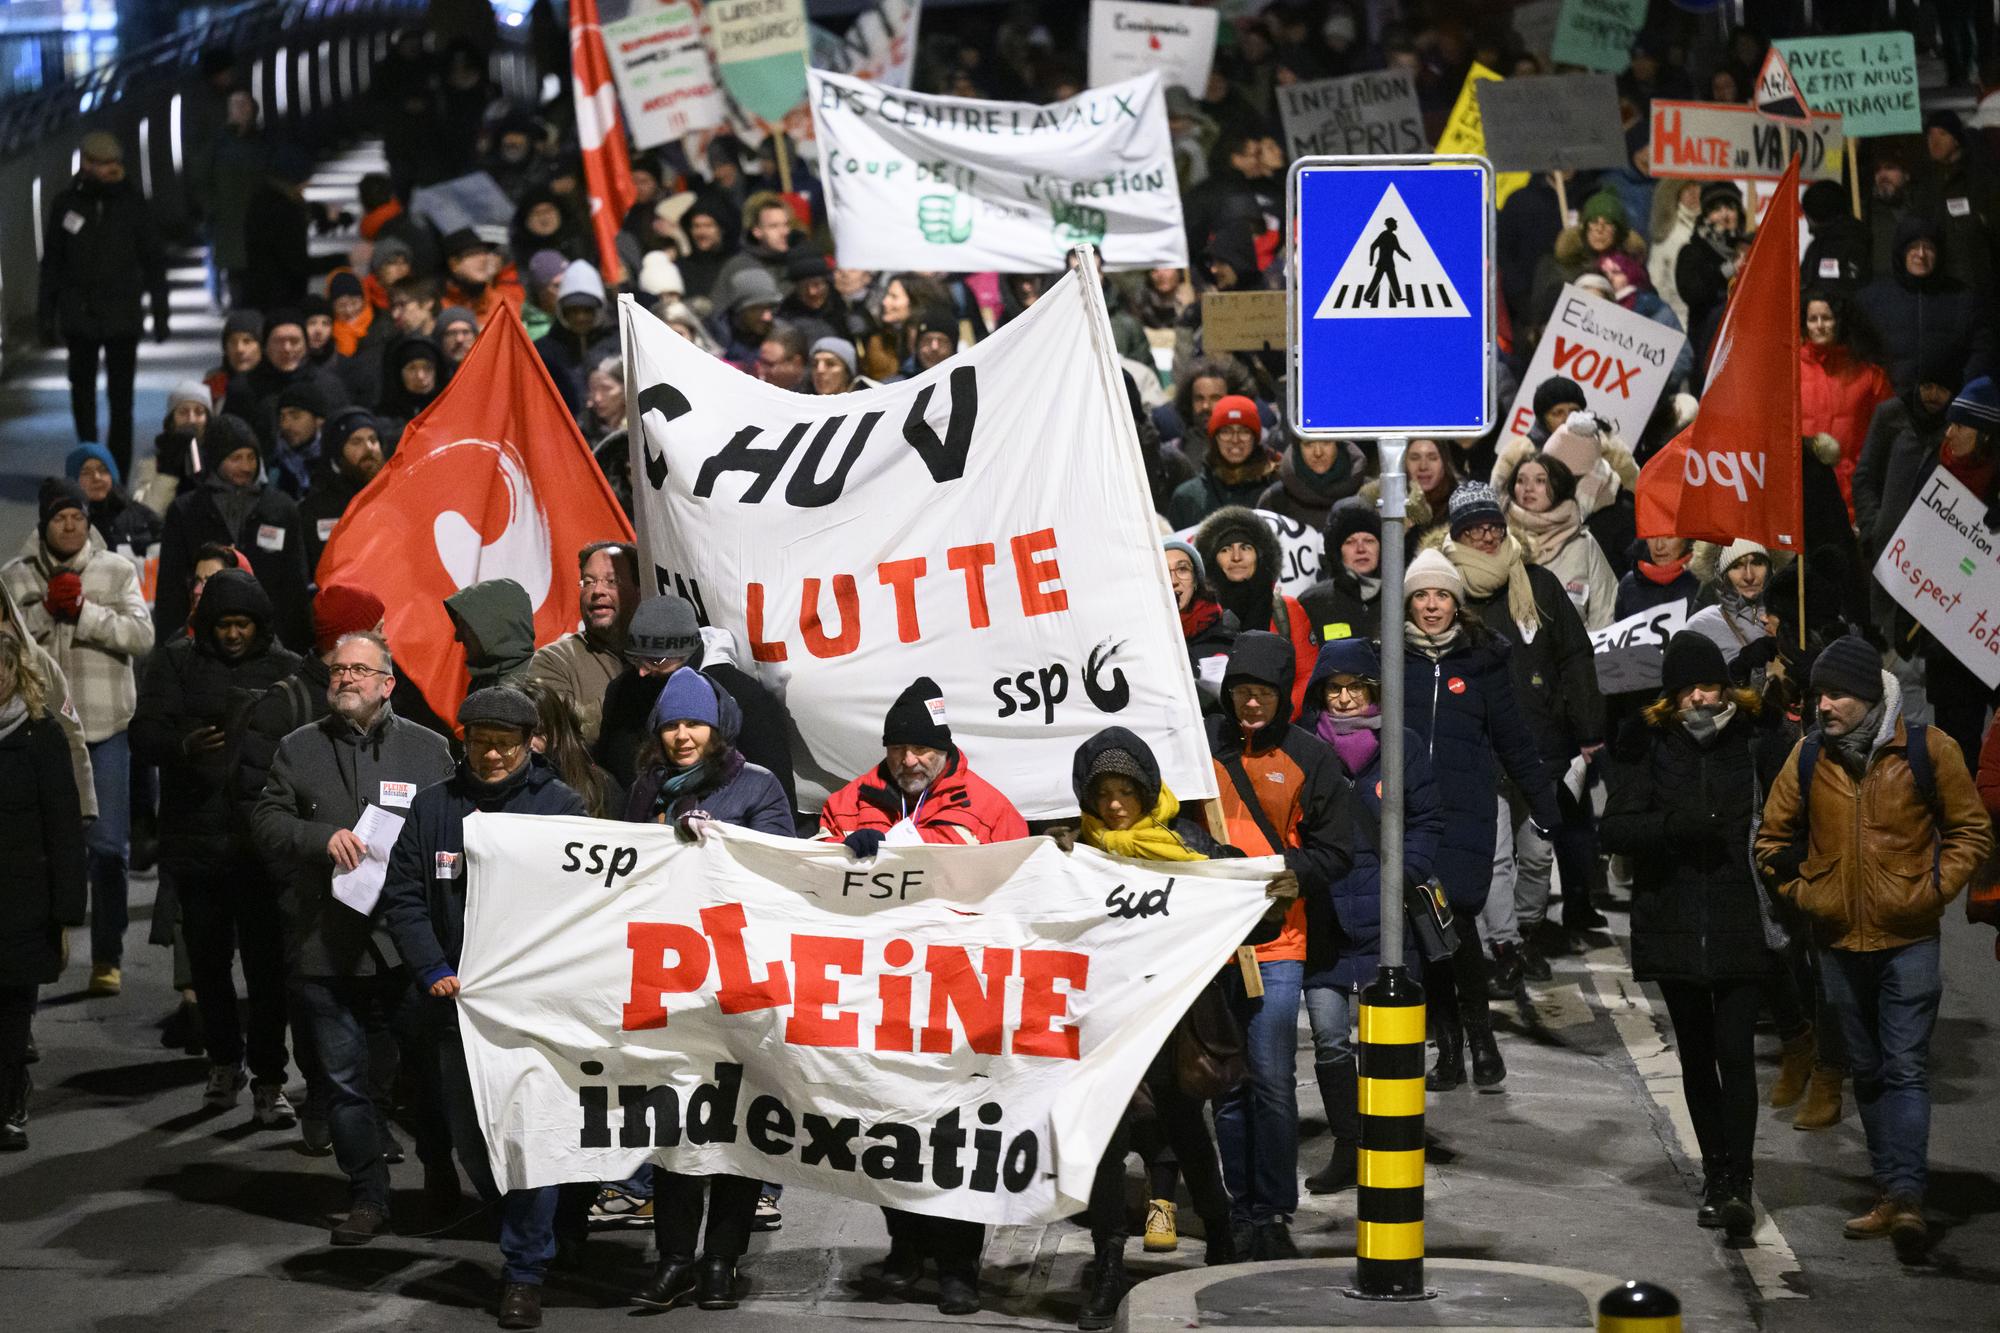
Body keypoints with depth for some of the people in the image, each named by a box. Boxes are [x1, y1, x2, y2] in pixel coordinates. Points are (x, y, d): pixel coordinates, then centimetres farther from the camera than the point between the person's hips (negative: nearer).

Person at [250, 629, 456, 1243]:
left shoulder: (429, 749, 9)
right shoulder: (299, 750, 11)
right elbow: (266, 822, 4)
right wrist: (322, 838, -13)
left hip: (407, 944, -1)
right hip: (322, 946, 1)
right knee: (343, 1078, 3)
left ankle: (440, 1172, 26)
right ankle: (367, 1197, 12)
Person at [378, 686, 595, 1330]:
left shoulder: (560, 805, 0)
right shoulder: (433, 806, 9)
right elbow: (402, 896, 6)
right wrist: (434, 972, -6)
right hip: (455, 1001, 4)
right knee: (470, 1132, 12)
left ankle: (525, 1272, -2)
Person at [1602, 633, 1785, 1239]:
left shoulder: (1755, 735, -1)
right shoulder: (1644, 740, 1)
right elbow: (1616, 828, -2)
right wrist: (1675, 827, -20)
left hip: (1741, 920, -2)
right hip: (1673, 922, 2)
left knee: (1735, 1052, -11)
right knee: (1696, 1055, 12)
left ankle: (1735, 1184, -13)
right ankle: (1717, 1177, 23)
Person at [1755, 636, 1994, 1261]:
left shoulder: (1927, 749, -5)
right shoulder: (1809, 756, 3)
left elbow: (1971, 829, 3)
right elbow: (1773, 838, 16)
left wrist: (1934, 890, -6)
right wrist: (1804, 893, 5)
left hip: (1907, 936, -4)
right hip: (1840, 940, 4)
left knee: (1906, 1068, -11)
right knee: (1868, 1072, 11)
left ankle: (1907, 1197, -18)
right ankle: (1891, 1196, 18)